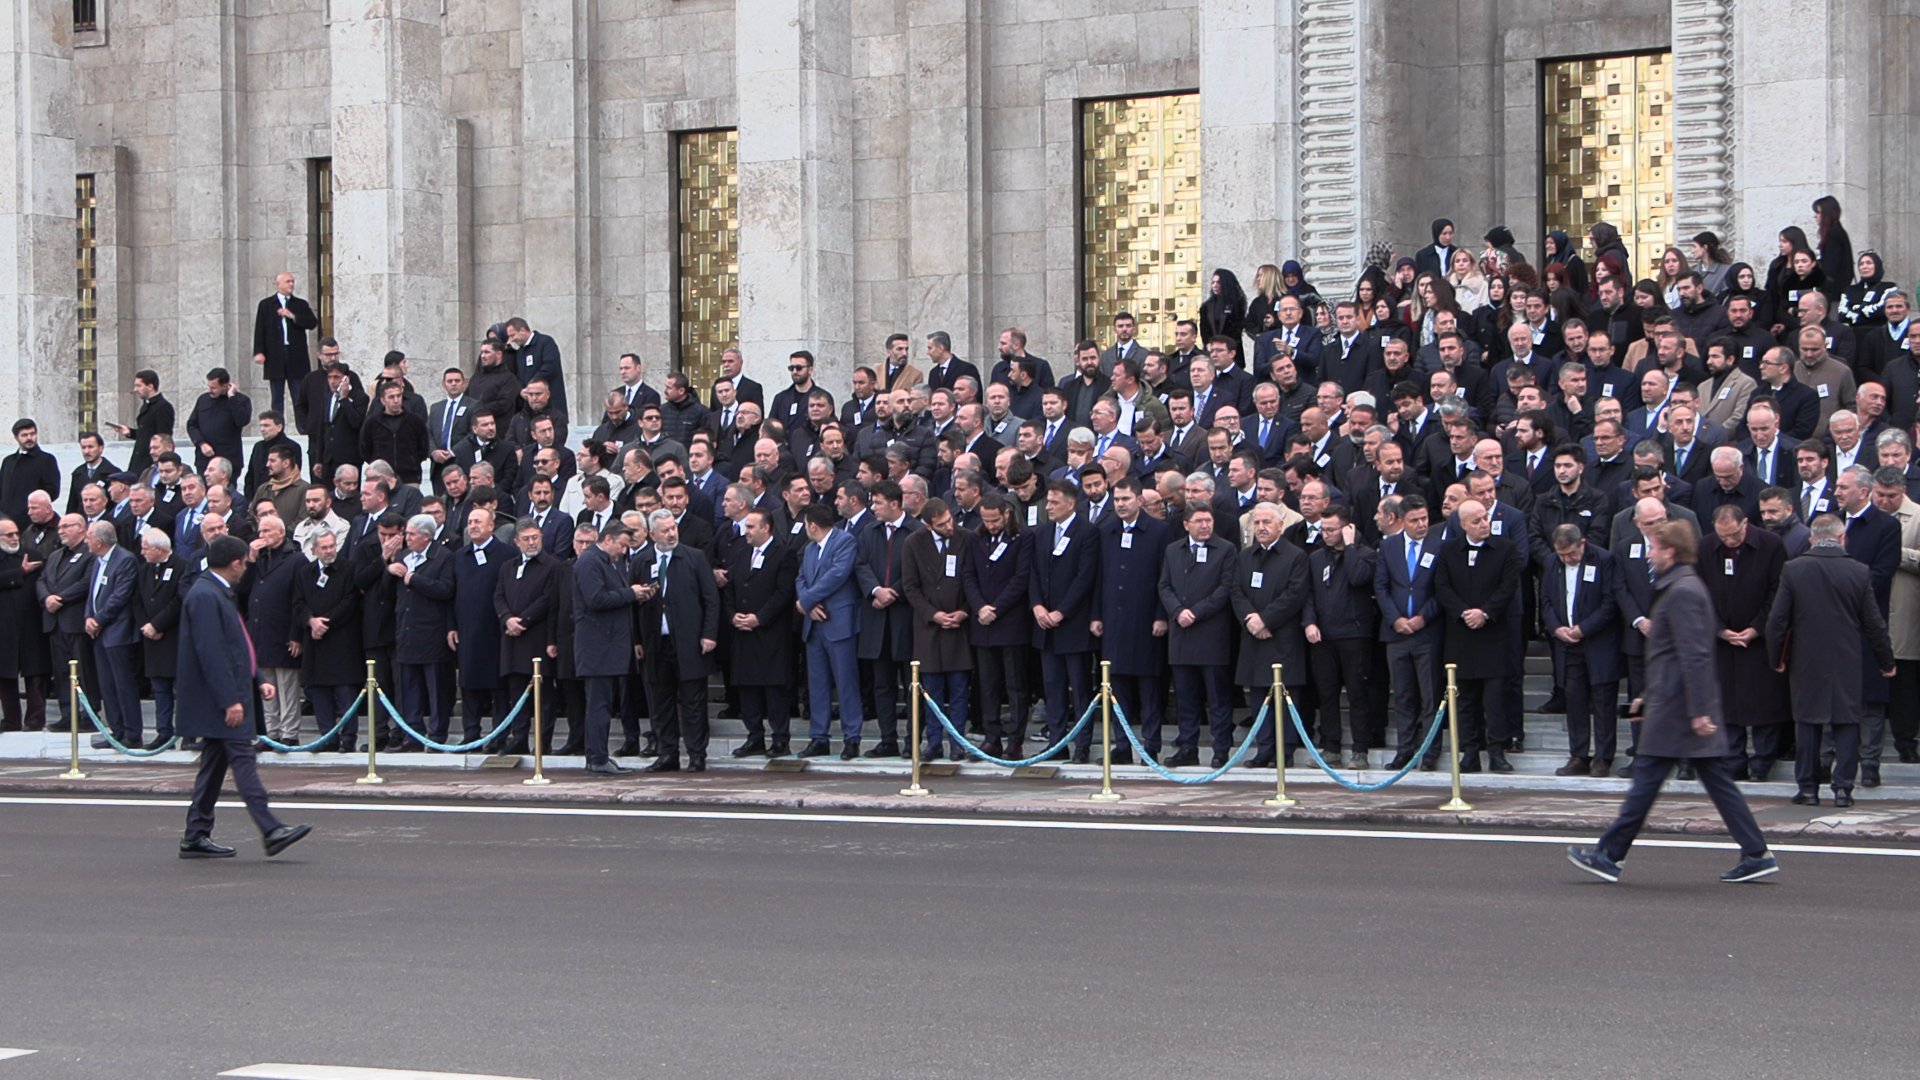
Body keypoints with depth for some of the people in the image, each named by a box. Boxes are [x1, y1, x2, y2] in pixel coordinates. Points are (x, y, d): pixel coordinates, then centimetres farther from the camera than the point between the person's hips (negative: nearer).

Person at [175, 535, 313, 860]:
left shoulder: (217, 593, 17)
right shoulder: (205, 596, -17)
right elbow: (211, 653, -23)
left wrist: (257, 680, 18)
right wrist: (230, 700, -24)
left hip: (226, 697, 11)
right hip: (218, 699, -11)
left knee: (215, 765, 11)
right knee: (242, 759, -12)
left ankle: (197, 838, 14)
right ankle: (272, 830, -16)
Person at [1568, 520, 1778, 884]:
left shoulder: (1681, 592, -15)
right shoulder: (1685, 587, 17)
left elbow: (1693, 656, -21)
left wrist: (1698, 711, -23)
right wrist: (1650, 698, 26)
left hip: (1675, 706, -10)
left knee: (1647, 778, -4)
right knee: (1718, 780, 8)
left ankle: (1609, 856, 1)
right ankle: (1756, 854, 6)